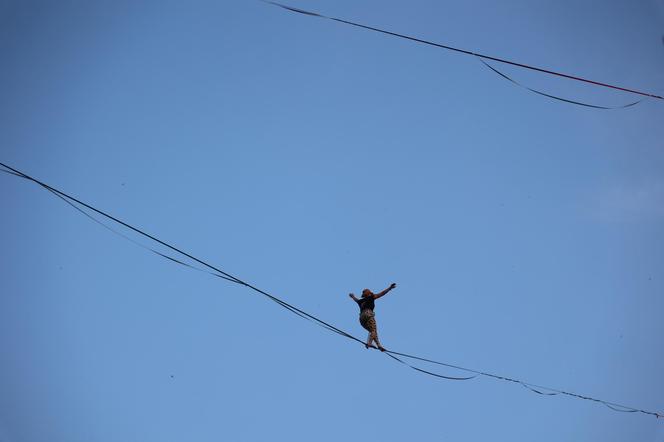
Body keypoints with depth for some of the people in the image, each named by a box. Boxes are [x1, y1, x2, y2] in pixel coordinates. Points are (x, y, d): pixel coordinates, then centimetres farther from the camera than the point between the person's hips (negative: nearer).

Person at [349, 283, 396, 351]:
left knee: (372, 331, 5)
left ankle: (379, 345, -9)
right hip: (368, 314, -7)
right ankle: (369, 343, -37)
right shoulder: (370, 298, 13)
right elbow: (381, 294, 6)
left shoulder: (360, 301, 27)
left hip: (361, 317, 7)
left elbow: (355, 299, 50)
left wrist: (352, 296, 72)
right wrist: (389, 288, 4)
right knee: (373, 330, -13)